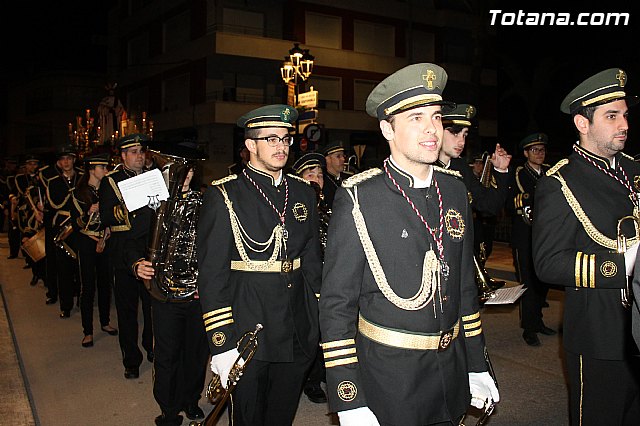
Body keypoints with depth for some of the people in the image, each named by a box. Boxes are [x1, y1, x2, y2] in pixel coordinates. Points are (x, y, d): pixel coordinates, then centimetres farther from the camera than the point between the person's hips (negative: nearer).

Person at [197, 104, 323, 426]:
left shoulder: (302, 192, 7)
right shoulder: (223, 196, -9)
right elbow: (212, 276, -11)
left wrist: (321, 322, 9)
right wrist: (222, 345, -15)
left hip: (298, 335, 5)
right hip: (246, 335, -4)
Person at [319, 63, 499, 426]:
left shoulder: (455, 190, 3)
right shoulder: (358, 199, -15)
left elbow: (465, 283, 11)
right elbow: (337, 306, -13)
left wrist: (477, 365, 11)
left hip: (452, 374, 5)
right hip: (387, 379, -5)